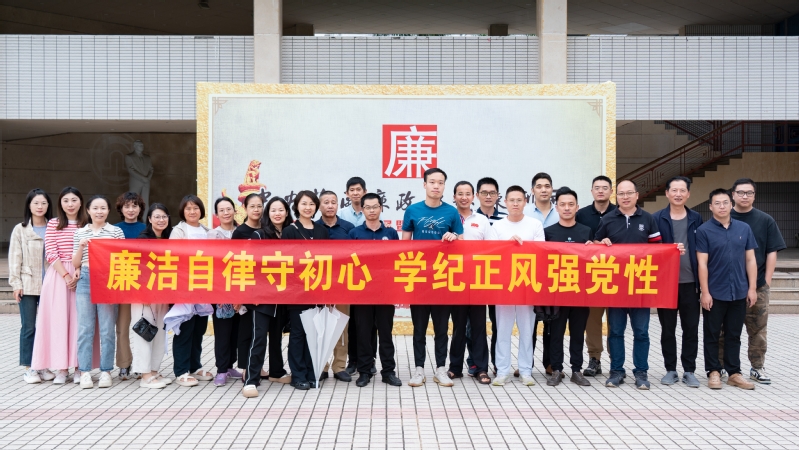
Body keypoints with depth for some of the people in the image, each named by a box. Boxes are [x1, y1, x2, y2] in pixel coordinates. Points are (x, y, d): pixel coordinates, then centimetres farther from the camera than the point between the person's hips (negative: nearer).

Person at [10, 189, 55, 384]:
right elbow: (15, 259, 2)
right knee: (29, 328, 2)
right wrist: (16, 283, -5)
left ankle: (44, 365, 16)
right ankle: (29, 368, 10)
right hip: (28, 285, -1)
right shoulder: (20, 230, 4)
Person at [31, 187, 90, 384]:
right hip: (58, 276, 0)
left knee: (79, 320, 1)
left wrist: (78, 274, -12)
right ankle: (61, 368, 8)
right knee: (58, 320, 1)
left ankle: (79, 366, 8)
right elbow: (50, 254, -2)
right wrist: (66, 275, -12)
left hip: (83, 277, 0)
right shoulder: (53, 224, 4)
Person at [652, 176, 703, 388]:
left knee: (691, 328, 6)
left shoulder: (696, 219, 7)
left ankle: (689, 370, 17)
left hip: (689, 282, 2)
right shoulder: (657, 218, 0)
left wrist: (702, 283, 3)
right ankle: (671, 369, 17)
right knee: (667, 329, 6)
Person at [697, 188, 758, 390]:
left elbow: (750, 260, 8)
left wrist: (752, 288, 3)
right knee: (712, 335, 7)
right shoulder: (704, 230, -5)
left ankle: (734, 372, 21)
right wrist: (705, 292, -11)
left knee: (734, 335, 12)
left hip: (739, 292, 3)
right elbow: (702, 263, -8)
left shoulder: (744, 228, 5)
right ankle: (714, 371, 17)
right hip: (714, 293, -3)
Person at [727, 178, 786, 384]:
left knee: (758, 329, 7)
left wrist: (767, 281, -3)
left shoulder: (766, 221, 4)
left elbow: (772, 252, 3)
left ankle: (757, 368, 20)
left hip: (757, 286, 1)